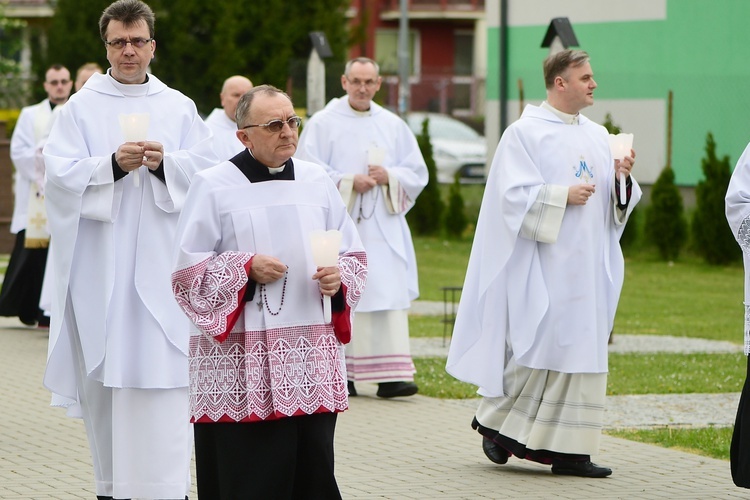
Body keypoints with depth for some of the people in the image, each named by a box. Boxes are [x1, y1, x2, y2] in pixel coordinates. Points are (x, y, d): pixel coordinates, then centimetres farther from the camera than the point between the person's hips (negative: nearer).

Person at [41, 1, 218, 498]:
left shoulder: (180, 108, 11)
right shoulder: (82, 107, 7)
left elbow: (209, 173, 4)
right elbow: (61, 176, -3)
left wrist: (165, 163, -14)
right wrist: (113, 165, -18)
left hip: (161, 263, 0)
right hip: (100, 265, 0)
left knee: (161, 379, -9)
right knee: (102, 376, 2)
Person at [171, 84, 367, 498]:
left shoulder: (317, 181, 11)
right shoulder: (213, 186, 0)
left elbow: (353, 255, 15)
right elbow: (187, 270, -1)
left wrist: (339, 278, -6)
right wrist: (245, 268, -12)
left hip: (311, 357, 4)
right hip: (240, 363, -3)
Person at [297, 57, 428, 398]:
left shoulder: (393, 126, 12)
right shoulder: (322, 124, 3)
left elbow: (417, 173, 13)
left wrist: (389, 177, -6)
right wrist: (348, 182, -13)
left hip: (383, 226, 2)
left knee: (388, 292, -7)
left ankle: (390, 375, -11)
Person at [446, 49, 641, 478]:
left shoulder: (598, 136, 14)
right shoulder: (526, 133, -5)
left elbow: (616, 202, 16)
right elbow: (514, 195, -12)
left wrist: (622, 176, -3)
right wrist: (563, 196, -18)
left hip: (589, 264, 6)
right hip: (544, 264, -6)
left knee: (584, 349, 2)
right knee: (538, 347, -6)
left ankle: (569, 450, 4)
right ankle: (495, 418, 15)